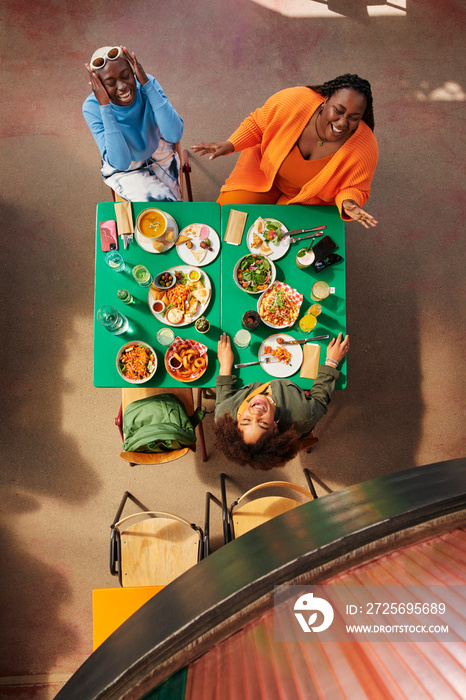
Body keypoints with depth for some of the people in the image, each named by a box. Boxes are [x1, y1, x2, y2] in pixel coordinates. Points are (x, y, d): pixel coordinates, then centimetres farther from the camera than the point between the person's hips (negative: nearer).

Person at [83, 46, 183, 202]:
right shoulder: (92, 108, -26)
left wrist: (146, 83, -37)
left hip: (159, 156, 3)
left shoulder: (147, 83, -21)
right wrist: (105, 106, -41)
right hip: (124, 171, -2)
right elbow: (121, 162, -36)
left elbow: (174, 135, -34)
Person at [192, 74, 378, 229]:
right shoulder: (292, 102, -28)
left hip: (311, 200, -1)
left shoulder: (365, 149, -29)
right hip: (264, 171, 1)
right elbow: (257, 124, -8)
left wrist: (348, 202, -35)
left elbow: (355, 188, -12)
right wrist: (230, 145, -21)